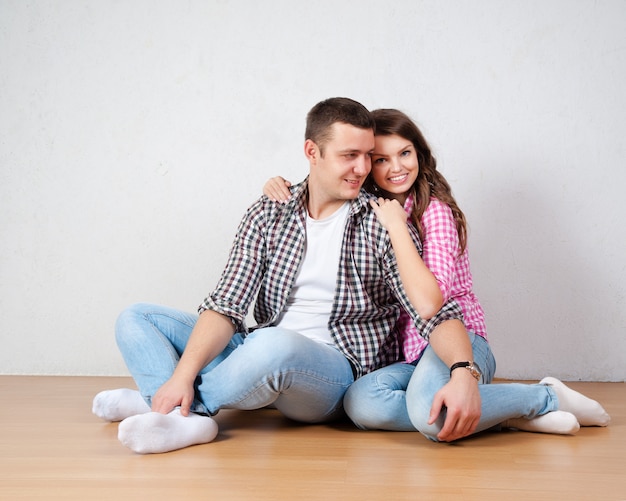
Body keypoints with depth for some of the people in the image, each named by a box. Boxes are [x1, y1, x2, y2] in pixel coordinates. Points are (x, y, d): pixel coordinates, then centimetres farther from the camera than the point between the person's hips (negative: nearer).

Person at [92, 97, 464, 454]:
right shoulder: (268, 215, 4)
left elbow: (438, 312, -11)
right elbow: (227, 305, -4)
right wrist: (183, 374, -19)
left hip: (338, 369, -5)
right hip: (264, 357, 5)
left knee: (274, 345, -39)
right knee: (137, 318, 0)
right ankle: (186, 419, -26)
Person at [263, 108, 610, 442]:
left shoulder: (435, 211, -8)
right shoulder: (364, 211, 9)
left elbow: (429, 303, -21)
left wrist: (396, 226, -17)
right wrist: (280, 186, 1)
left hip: (453, 341, -5)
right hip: (403, 355, 5)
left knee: (430, 414, -39)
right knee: (361, 404, -30)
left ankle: (548, 398, -12)